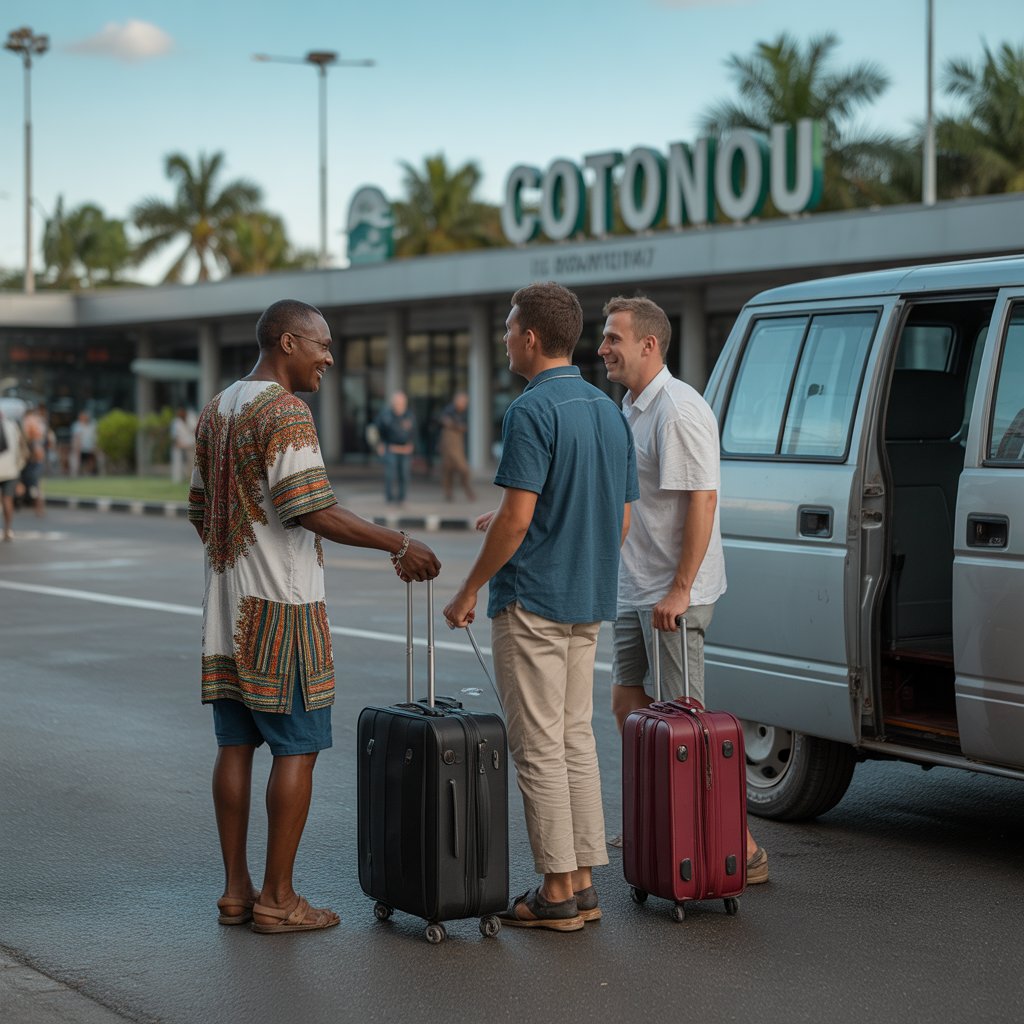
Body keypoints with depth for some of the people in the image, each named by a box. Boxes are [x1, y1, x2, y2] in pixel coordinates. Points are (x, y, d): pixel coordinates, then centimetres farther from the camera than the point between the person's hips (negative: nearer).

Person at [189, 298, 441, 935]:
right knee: (297, 748, -2)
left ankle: (237, 890, 15)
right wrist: (399, 545, -15)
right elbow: (312, 511, -21)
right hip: (282, 606, -9)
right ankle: (278, 899, 1)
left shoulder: (216, 411, 14)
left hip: (228, 606, 9)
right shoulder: (285, 412, -14)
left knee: (236, 744, 10)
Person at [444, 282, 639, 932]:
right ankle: (583, 884, 15)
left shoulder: (533, 411, -16)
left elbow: (517, 516, -21)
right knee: (577, 739, 13)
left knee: (539, 747, -2)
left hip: (532, 602, -8)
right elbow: (623, 520, 14)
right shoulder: (610, 412, 11)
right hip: (588, 605, 8)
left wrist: (471, 588, -10)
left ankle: (556, 892, 2)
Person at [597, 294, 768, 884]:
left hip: (674, 595, -10)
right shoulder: (632, 408, 13)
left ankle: (741, 849, -3)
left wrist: (679, 590, -25)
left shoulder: (678, 411, -18)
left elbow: (702, 502, -24)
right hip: (637, 592, 10)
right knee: (629, 707, 15)